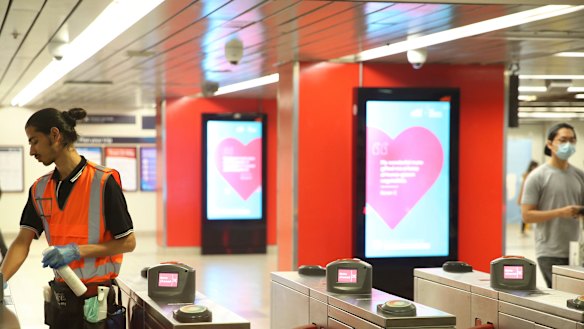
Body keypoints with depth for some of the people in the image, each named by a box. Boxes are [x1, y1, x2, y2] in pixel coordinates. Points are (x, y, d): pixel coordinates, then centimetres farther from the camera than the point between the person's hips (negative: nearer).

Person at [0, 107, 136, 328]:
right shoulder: (40, 189, 6)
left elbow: (128, 242, -10)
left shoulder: (103, 182, -12)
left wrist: (77, 251, -20)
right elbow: (23, 242, 0)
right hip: (60, 296, 5)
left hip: (96, 298, -5)